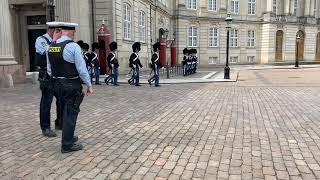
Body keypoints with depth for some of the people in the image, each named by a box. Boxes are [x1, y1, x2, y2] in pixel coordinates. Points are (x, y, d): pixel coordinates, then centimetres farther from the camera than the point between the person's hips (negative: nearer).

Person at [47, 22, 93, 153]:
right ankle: (67, 145, 11)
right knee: (71, 113, 3)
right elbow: (82, 69, -16)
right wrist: (89, 85, -7)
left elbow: (49, 69, 10)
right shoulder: (73, 46, -16)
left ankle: (68, 137, 37)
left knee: (67, 111, 22)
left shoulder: (51, 47, 5)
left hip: (58, 84, 7)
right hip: (72, 85, -7)